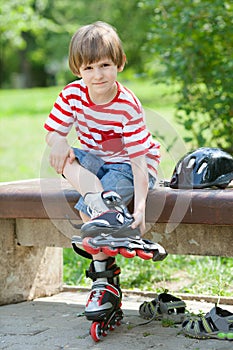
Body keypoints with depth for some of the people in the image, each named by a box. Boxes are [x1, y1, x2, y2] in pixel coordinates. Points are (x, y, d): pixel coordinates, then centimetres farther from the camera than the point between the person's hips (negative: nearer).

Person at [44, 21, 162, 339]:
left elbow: (138, 159, -27)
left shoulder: (128, 107, -25)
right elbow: (52, 132, -5)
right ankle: (101, 205, -40)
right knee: (63, 157, -27)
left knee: (85, 207, -28)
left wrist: (140, 208, -37)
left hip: (127, 166, -5)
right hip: (93, 160, 5)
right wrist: (59, 141, -32)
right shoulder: (72, 94, -10)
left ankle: (104, 279, -20)